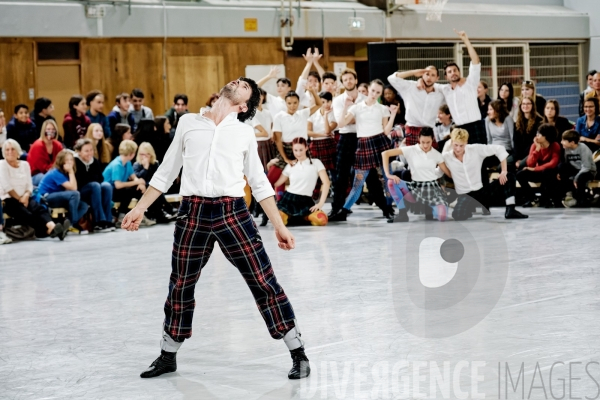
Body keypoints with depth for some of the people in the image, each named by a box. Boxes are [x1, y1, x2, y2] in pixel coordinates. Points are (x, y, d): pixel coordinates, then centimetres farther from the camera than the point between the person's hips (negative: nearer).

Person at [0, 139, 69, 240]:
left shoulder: (24, 164, 15)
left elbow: (29, 185, 11)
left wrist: (26, 196, -10)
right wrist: (19, 199, -9)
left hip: (24, 198, 4)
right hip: (8, 199, -4)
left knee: (39, 208, -29)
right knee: (27, 215, -33)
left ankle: (52, 227, -56)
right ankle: (49, 231, -49)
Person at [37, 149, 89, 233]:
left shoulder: (65, 173, 8)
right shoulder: (56, 173, -18)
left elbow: (74, 188, -4)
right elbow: (73, 188, -23)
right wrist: (71, 172, -18)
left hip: (56, 198, 9)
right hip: (45, 198, -9)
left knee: (84, 206, -4)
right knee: (75, 194, -29)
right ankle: (74, 224, -20)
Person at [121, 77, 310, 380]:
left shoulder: (245, 132, 10)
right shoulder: (188, 123, 10)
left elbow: (259, 184, 14)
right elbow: (166, 172, 17)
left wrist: (279, 226, 7)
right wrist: (140, 207, 12)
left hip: (233, 212, -1)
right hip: (193, 213, 1)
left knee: (263, 281, -5)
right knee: (180, 286, 10)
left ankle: (298, 353, 4)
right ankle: (168, 356, 28)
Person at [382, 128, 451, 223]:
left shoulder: (436, 155, 3)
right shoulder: (411, 150, -5)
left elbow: (448, 172, 8)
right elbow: (385, 154, -11)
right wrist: (388, 174, -19)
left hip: (433, 188, 0)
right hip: (416, 188, 0)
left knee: (442, 216, -30)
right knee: (392, 182, -26)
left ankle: (431, 211, 9)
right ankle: (403, 214, -14)